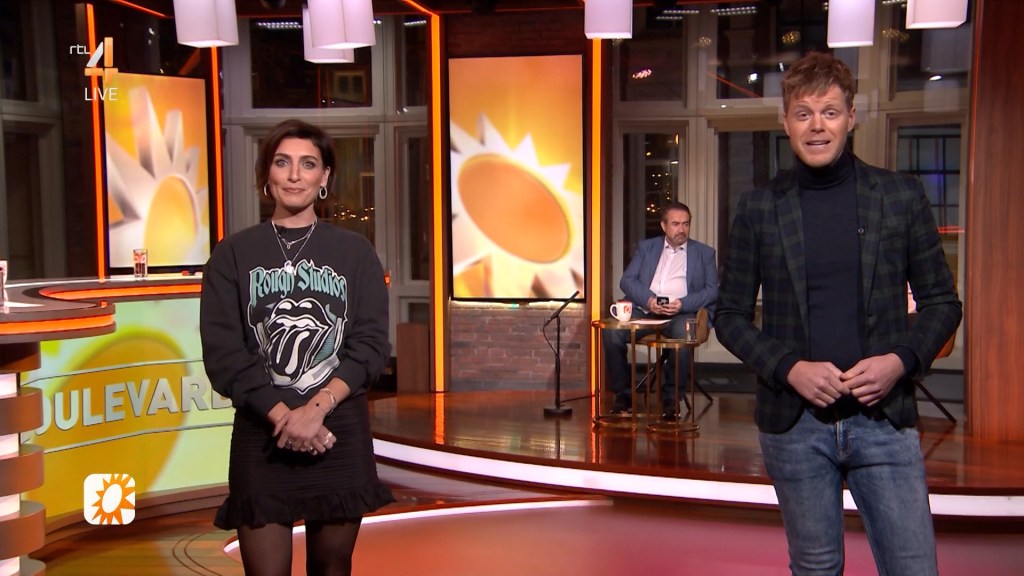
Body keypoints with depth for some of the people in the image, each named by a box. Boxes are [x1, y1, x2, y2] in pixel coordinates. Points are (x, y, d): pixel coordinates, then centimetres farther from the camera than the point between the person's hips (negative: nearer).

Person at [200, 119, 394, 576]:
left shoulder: (355, 252, 6)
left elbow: (371, 344, -2)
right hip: (262, 436, -1)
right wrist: (282, 416, -14)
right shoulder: (233, 255, 4)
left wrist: (317, 407, -16)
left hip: (341, 433, 1)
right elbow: (223, 354, -3)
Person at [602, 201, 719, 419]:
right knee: (612, 331, -27)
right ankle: (623, 392, -10)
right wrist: (648, 299, -12)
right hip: (645, 310, 2)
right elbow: (627, 280, 9)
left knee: (683, 334, -37)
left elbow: (712, 289, 6)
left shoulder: (704, 253, 17)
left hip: (682, 312, -2)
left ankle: (671, 395, -17)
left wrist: (683, 303, -13)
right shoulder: (646, 247, 20)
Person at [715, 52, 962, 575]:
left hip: (884, 419, 0)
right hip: (794, 422, 0)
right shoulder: (758, 209, 1)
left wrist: (902, 360, -12)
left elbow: (941, 301, 6)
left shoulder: (901, 197, 2)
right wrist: (789, 367, -11)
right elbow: (730, 315, 4)